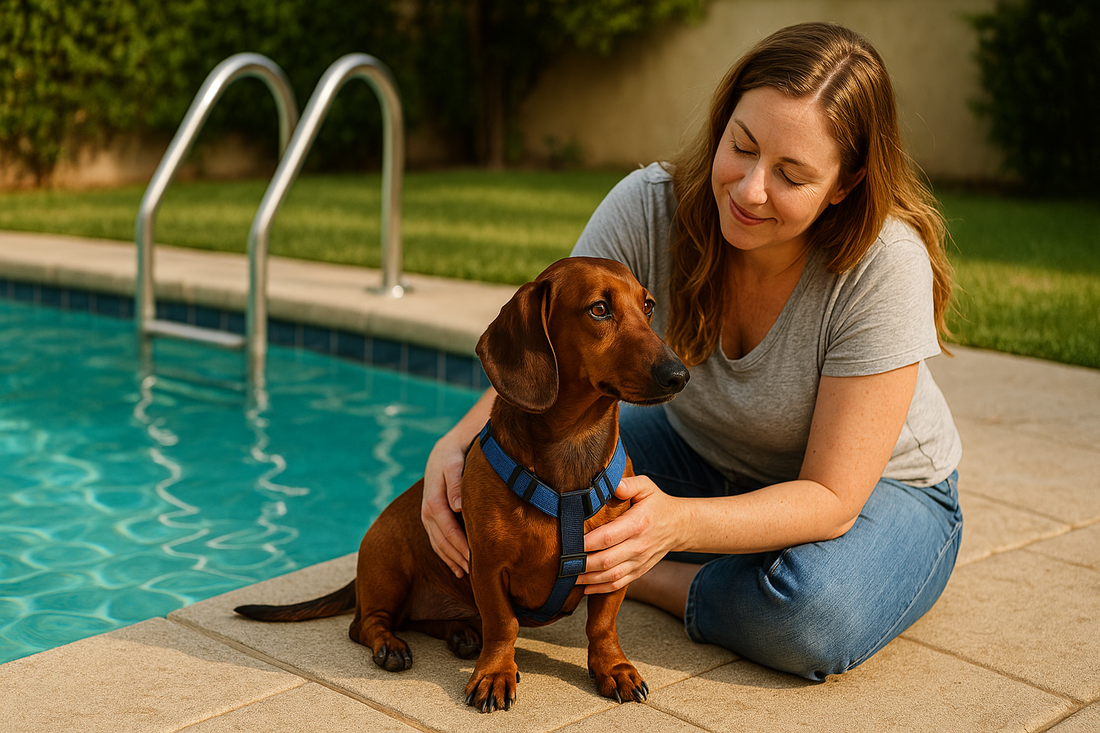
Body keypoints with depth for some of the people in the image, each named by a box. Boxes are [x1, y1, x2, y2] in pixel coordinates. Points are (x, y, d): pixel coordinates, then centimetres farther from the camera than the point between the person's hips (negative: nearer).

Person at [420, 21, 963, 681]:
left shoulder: (885, 265, -32)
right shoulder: (652, 206, -24)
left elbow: (830, 498, -30)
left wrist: (679, 522, -47)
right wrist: (456, 447, -40)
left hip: (879, 488, -2)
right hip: (702, 454, 3)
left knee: (817, 611, -37)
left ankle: (643, 575, -12)